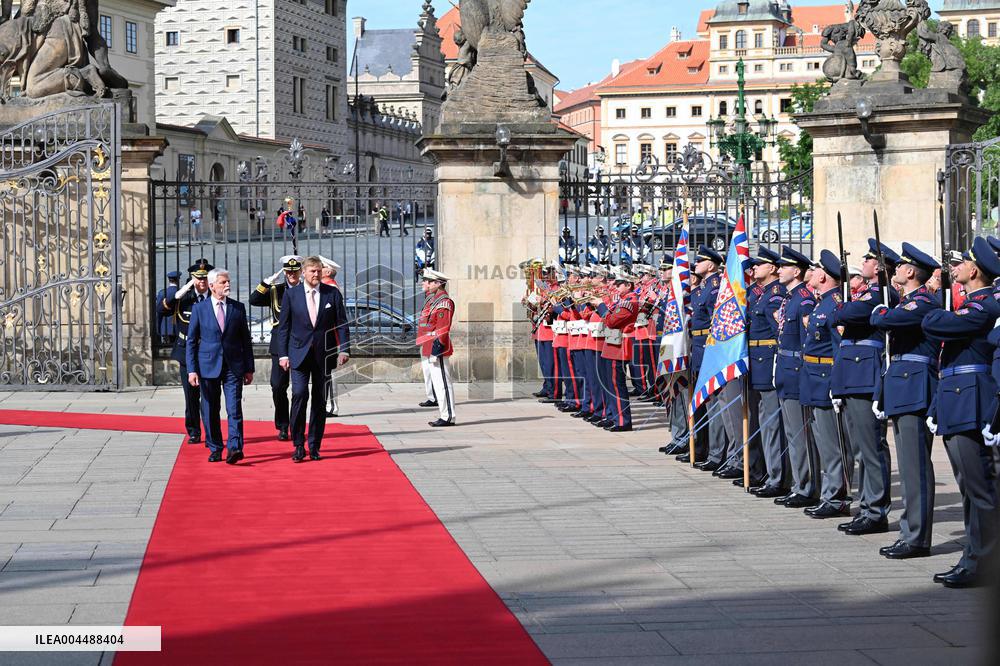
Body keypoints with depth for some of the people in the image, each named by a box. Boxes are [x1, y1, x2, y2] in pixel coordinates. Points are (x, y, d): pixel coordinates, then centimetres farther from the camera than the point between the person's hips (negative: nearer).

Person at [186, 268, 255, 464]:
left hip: (233, 367, 0)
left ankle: (235, 448, -16)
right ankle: (215, 449, 16)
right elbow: (191, 341, 4)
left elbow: (245, 339, 10)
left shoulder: (238, 308, 7)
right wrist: (192, 369, -4)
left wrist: (249, 369, 7)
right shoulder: (199, 309, 3)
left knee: (234, 409, -11)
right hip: (208, 367, 0)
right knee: (210, 411, 6)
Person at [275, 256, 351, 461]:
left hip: (324, 354, 1)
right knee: (299, 394, -15)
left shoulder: (332, 293, 4)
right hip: (299, 353, -1)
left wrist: (344, 349, -4)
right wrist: (283, 354, -1)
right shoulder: (291, 294, 3)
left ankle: (314, 447, 12)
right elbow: (283, 326, 5)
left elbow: (342, 323, 5)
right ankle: (298, 446, -7)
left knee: (320, 400, 5)